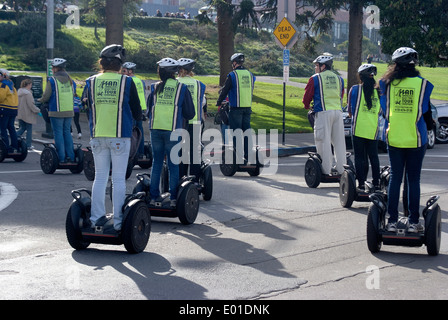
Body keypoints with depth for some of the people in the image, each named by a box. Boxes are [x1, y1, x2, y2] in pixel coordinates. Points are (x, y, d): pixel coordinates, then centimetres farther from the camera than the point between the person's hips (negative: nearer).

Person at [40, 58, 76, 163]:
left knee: (58, 133, 0)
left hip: (57, 112, -5)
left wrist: (41, 100, 15)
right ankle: (70, 157, 9)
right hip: (69, 111, 5)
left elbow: (46, 97, -6)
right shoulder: (71, 81, 9)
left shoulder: (52, 80, -9)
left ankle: (61, 158, -3)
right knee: (67, 132, 12)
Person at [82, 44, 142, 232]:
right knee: (119, 179, 3)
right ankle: (118, 222, 3)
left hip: (97, 136, 3)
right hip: (120, 136, -3)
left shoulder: (91, 82, 0)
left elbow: (86, 106, 8)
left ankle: (96, 220, 11)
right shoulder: (127, 82, -7)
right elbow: (137, 114, -3)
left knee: (100, 178, 11)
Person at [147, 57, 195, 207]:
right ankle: (173, 198, 4)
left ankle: (153, 197, 11)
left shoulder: (155, 88, 4)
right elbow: (190, 113, 1)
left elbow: (148, 110, 10)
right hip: (173, 131, -2)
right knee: (173, 165, 4)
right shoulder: (181, 88, -1)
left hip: (156, 129, 2)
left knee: (156, 163, 10)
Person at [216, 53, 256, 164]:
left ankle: (238, 157, -4)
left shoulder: (232, 75, -9)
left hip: (236, 108, -5)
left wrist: (218, 103, 11)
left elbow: (225, 91, -4)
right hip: (248, 107, 5)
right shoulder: (250, 74, 9)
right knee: (246, 131, 10)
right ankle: (247, 156, 11)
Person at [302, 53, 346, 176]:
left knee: (324, 141, -2)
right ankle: (341, 169, 8)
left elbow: (307, 97, 6)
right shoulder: (339, 79, 17)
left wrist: (307, 106, 27)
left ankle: (326, 170, -4)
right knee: (339, 141, 8)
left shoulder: (315, 79, 1)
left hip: (323, 112, -5)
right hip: (338, 111, 5)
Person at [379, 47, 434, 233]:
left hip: (394, 139, 2)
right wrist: (429, 125, 22)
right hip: (416, 139, -1)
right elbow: (426, 113, 2)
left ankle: (392, 221, 8)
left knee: (395, 178, 8)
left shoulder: (388, 83, -2)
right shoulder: (422, 84, -6)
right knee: (414, 180, 5)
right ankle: (413, 222, 7)